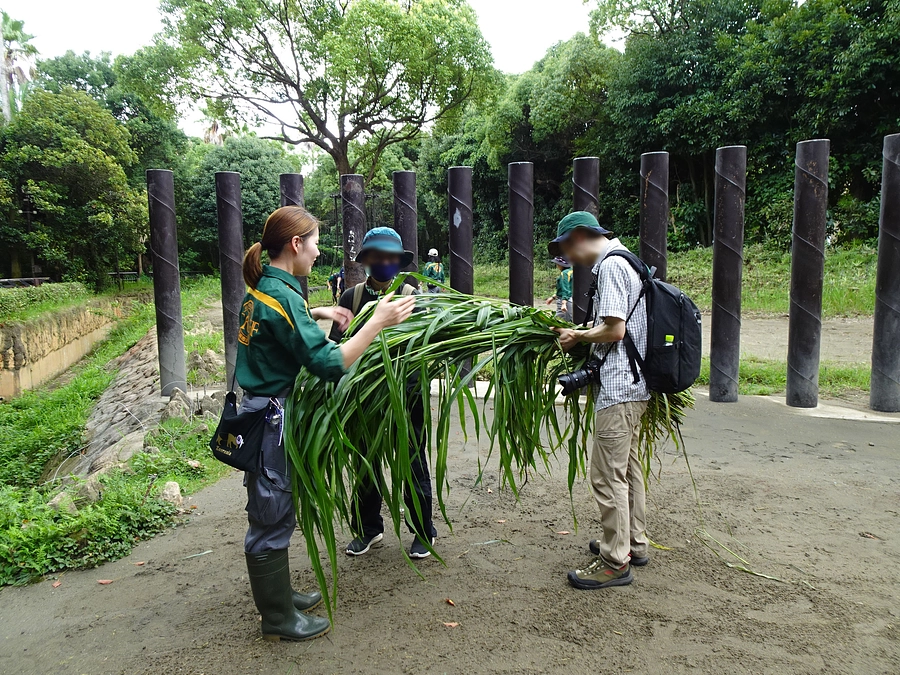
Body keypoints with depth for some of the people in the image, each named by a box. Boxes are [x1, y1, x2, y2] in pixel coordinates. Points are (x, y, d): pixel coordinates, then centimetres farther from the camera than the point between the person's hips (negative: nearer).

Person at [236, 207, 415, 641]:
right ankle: (279, 619, 21)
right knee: (272, 518, 4)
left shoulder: (261, 288, 7)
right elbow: (328, 364, -26)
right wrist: (377, 322, -25)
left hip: (263, 412, 10)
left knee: (272, 511, 21)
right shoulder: (282, 295, -22)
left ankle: (277, 595, 38)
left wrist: (317, 313, 18)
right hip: (271, 420, -10)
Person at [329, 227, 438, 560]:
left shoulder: (412, 296, -1)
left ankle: (423, 532, 27)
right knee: (366, 465, 15)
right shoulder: (351, 297, 2)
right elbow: (336, 345, 0)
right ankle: (368, 529, 35)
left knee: (413, 464, 9)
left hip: (406, 396, -2)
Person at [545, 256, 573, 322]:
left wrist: (563, 303, -30)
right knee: (568, 322, 12)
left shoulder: (564, 273, -15)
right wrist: (553, 297, 29)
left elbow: (565, 290, -23)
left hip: (564, 300, -10)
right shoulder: (570, 271, 16)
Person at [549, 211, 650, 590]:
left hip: (618, 387, -11)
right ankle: (633, 542, 33)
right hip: (634, 384, 11)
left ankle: (615, 562, 6)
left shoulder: (610, 266, -15)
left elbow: (614, 330, -21)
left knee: (608, 474, -4)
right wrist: (583, 335, 11)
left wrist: (578, 337, -6)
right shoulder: (622, 261, 16)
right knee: (627, 466, 20)